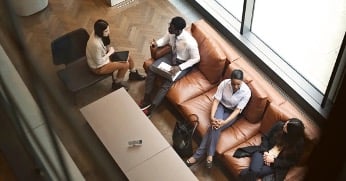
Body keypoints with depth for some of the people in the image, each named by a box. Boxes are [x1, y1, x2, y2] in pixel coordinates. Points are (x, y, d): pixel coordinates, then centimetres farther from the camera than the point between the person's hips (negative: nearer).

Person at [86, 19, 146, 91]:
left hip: (103, 56, 9)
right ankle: (116, 84, 12)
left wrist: (110, 50, -10)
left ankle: (133, 74, 37)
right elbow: (99, 62, -28)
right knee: (125, 65, -12)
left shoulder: (97, 34, -13)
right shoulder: (96, 44, -39)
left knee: (127, 57, 9)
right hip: (98, 67, -8)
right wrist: (110, 53, -18)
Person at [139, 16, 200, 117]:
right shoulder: (171, 32, -17)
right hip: (172, 56, 7)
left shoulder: (189, 42, -35)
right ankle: (146, 99, 1)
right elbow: (165, 39, 7)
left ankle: (151, 108, -9)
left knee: (168, 82, -23)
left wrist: (179, 67, -29)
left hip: (183, 63, -7)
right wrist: (157, 43, -16)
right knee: (151, 69, -9)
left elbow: (196, 59, -22)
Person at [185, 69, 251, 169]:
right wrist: (212, 117, -32)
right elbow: (216, 100, -17)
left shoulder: (246, 92, -24)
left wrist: (225, 122, -34)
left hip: (232, 112, -1)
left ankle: (198, 154, -22)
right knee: (215, 124, -31)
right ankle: (209, 155, -27)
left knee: (216, 127, -27)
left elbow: (237, 110, -22)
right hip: (221, 105, 1)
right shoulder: (224, 83, -20)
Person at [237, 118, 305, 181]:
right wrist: (265, 152, -10)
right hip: (265, 153, 3)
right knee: (254, 170, -30)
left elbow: (291, 162, -8)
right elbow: (265, 137, 5)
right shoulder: (279, 125, -9)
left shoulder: (299, 143, -16)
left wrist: (273, 160, -14)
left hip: (276, 164, -3)